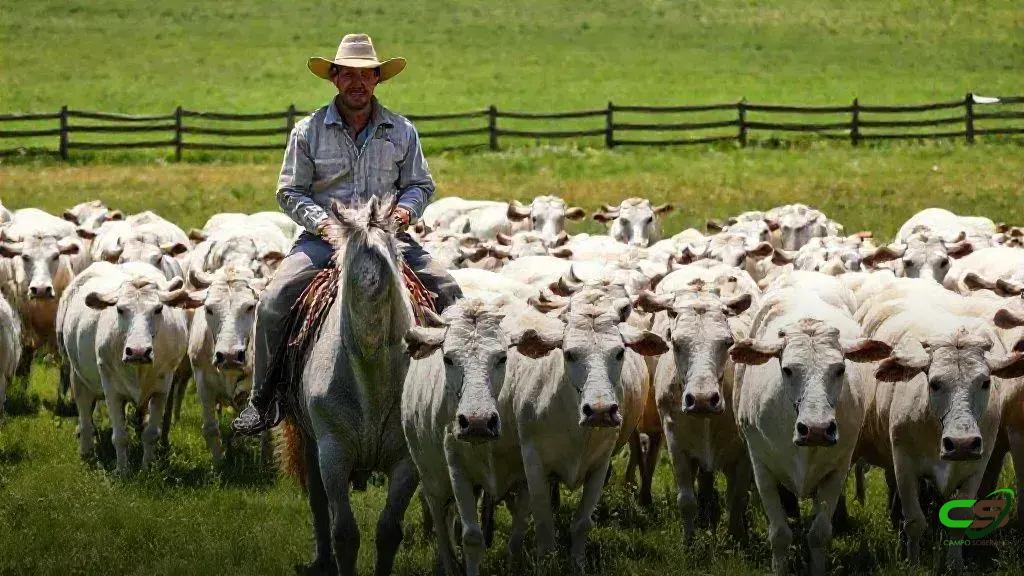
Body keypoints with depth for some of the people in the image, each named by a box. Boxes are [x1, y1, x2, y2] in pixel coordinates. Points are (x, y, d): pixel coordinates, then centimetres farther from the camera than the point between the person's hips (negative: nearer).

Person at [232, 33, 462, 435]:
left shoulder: (401, 131, 7)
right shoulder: (308, 131, 1)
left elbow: (421, 184, 15)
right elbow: (289, 192, 2)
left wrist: (407, 208, -8)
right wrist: (323, 223, -15)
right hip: (323, 237, -2)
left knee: (448, 292, -16)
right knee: (273, 302, -22)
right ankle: (264, 398, -8)